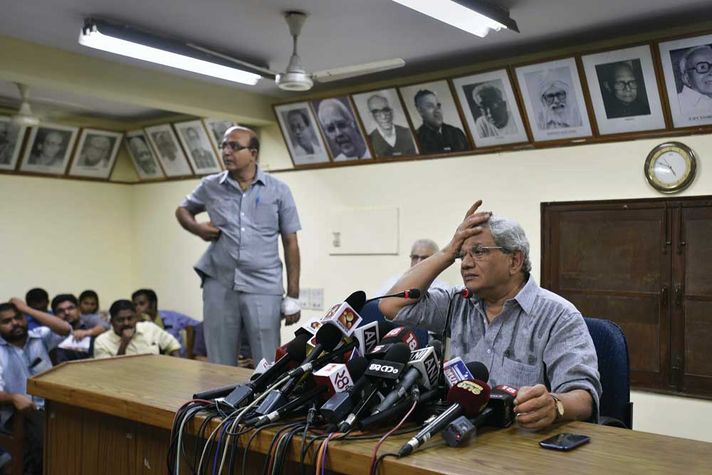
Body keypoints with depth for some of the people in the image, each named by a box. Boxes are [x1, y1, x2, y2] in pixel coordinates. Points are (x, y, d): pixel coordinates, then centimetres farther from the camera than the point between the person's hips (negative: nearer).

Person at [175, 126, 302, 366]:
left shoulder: (278, 190, 2)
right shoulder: (210, 186, 8)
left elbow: (290, 242, 3)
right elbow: (182, 210, 26)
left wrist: (293, 296, 0)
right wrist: (197, 228, 1)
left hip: (263, 288, -2)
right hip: (218, 286, 2)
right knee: (220, 367, 10)